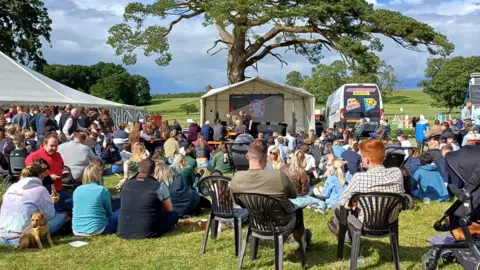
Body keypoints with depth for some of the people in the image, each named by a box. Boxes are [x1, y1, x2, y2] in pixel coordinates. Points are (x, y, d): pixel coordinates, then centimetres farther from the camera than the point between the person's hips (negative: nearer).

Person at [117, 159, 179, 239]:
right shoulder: (160, 186, -6)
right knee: (174, 215, 15)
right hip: (148, 232, -2)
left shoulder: (127, 185, 7)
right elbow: (169, 210, 9)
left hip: (123, 232, 3)